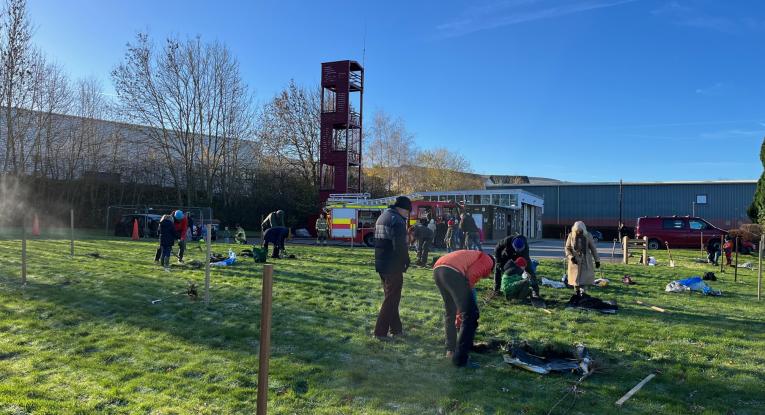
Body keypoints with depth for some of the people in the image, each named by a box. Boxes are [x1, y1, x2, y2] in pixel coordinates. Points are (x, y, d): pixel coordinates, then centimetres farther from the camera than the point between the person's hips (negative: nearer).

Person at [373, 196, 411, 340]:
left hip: (381, 264, 9)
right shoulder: (397, 220, -16)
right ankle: (380, 331, 2)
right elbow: (400, 245, -22)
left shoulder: (382, 217, 14)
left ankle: (396, 329, 23)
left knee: (390, 297, 17)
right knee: (392, 299, 0)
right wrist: (406, 261, -7)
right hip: (393, 266, -9)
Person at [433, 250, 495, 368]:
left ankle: (451, 349, 35)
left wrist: (459, 313, 48)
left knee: (449, 312, 27)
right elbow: (470, 275, -3)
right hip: (452, 271, -9)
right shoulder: (488, 261, 17)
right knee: (470, 316, 2)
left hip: (437, 269, 9)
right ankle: (460, 358, 3)